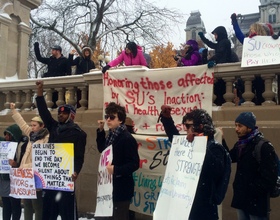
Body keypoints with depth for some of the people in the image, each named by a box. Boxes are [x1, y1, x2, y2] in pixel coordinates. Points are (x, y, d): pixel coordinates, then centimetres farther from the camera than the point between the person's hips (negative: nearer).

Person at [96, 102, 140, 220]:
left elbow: (134, 164, -21)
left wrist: (115, 170, -33)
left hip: (121, 188, -9)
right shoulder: (111, 135, 7)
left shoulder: (127, 138, -19)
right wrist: (100, 131, 11)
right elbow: (102, 150, 21)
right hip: (110, 185, 9)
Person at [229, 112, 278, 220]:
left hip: (256, 201, -7)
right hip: (241, 198, 7)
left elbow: (269, 177, -19)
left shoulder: (264, 146, -16)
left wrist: (252, 191, -16)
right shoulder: (240, 144, 10)